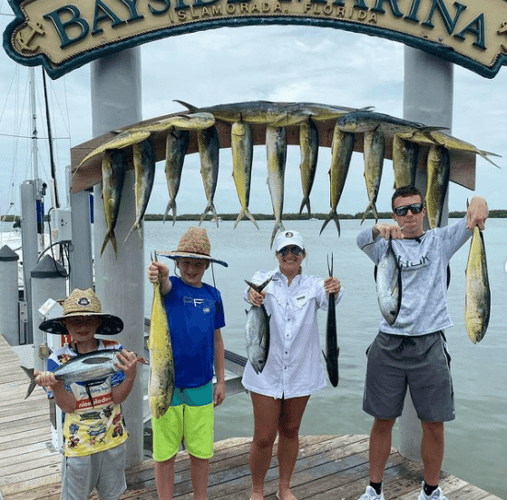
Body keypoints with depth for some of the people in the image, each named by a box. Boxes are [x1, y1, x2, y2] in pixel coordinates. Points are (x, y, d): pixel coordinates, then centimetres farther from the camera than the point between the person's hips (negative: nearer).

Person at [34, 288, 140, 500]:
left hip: (113, 437, 1)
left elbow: (117, 397, -13)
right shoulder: (58, 360, -13)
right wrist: (56, 384, -34)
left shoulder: (114, 351, -12)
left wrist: (130, 377, -33)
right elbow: (68, 406, -15)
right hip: (78, 443, -1)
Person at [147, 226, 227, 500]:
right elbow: (165, 286, -31)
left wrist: (221, 380, 11)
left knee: (202, 452, 13)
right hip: (166, 384, -2)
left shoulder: (212, 295, 4)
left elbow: (216, 339, 11)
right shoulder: (171, 287, -5)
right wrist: (159, 275, -55)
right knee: (165, 454, 9)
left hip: (201, 386, 3)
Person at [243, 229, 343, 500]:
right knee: (263, 437, 2)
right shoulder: (264, 280, -3)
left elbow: (327, 300, -20)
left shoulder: (313, 285, 1)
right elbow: (251, 291, -26)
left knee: (289, 431, 16)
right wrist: (252, 295, -50)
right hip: (266, 370, -2)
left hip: (301, 371, 2)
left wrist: (335, 291, -44)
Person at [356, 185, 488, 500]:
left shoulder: (440, 241, 7)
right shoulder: (386, 247, 6)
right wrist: (379, 229, -39)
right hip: (389, 344, 0)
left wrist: (478, 202, -30)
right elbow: (362, 240, -15)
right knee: (383, 421, 9)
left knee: (434, 425, 7)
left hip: (429, 344, 0)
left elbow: (475, 214, -5)